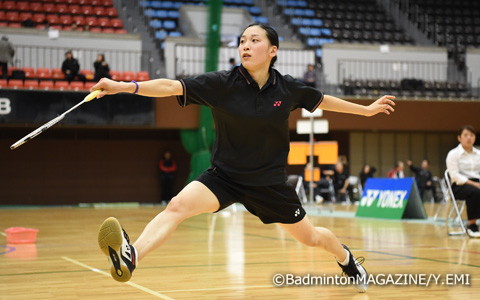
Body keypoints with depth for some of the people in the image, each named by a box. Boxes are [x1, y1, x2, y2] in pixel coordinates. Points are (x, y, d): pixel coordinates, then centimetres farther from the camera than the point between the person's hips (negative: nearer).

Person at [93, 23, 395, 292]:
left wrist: (367, 109, 20)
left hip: (269, 180, 1)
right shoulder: (222, 83, -16)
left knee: (310, 237, 16)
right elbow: (171, 86, -26)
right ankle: (130, 258, -45)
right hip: (225, 175, -1)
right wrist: (124, 86, -39)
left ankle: (345, 256, 49)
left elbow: (323, 100, 11)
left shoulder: (288, 88, -9)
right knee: (178, 206, -28)